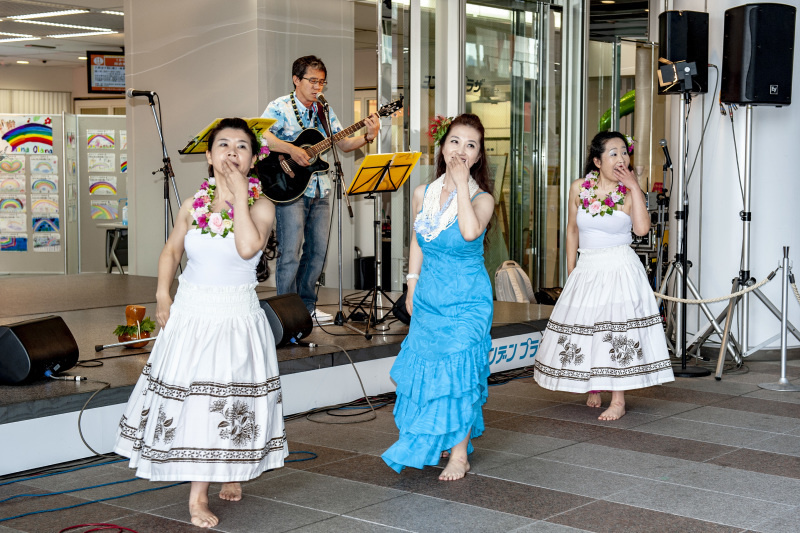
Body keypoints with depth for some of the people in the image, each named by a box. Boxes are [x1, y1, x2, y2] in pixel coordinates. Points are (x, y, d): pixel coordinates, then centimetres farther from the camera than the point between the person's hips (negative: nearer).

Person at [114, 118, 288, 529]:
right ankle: (198, 494, 19)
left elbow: (248, 247, -27)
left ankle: (231, 470, 22)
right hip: (191, 314, 3)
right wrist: (162, 294, 2)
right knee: (188, 397, 5)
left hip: (237, 317, -3)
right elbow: (171, 251, 16)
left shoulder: (261, 205, -8)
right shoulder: (193, 205, 3)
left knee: (225, 399, 3)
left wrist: (240, 193, -22)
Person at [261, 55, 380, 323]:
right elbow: (260, 135, -22)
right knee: (291, 252, -8)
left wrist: (368, 136, -6)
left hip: (319, 190, 7)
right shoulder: (280, 107, -7)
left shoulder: (324, 111, 12)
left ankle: (306, 305, 22)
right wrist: (291, 149, -31)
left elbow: (343, 144, 12)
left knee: (318, 251, 10)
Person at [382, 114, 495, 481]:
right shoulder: (423, 194, 2)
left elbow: (470, 232, -34)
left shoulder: (482, 199, -12)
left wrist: (461, 183, -27)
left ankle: (459, 454, 7)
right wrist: (412, 286, 13)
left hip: (467, 299, -5)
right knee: (426, 366, 11)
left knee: (458, 370, -4)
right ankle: (427, 444, 30)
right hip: (429, 296, 5)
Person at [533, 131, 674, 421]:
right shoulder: (579, 188, 1)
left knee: (618, 330, -8)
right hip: (587, 268, 3)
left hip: (621, 269, -3)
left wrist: (634, 187, -20)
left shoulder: (629, 191, -5)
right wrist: (571, 270, 11)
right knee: (583, 327, 9)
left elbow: (642, 228, -22)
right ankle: (593, 388, 31)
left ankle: (618, 400, -2)